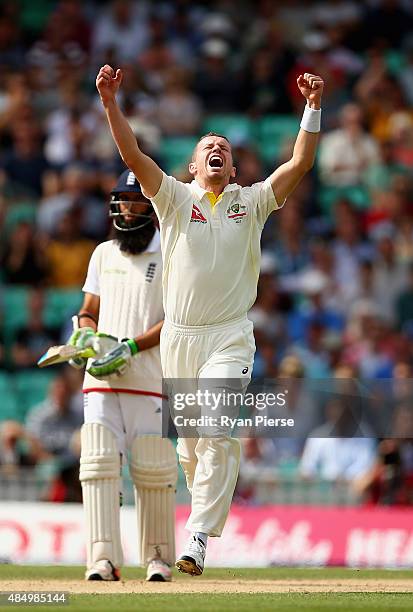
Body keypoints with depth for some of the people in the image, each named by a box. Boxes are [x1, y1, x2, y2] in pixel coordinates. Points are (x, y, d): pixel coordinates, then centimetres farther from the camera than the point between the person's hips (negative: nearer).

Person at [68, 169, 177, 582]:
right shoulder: (103, 254, 19)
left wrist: (131, 347, -17)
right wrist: (85, 334, 0)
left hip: (150, 376, -4)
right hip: (100, 378, 4)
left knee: (152, 470, -3)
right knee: (98, 464, -9)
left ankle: (158, 558, 9)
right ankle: (103, 558, -13)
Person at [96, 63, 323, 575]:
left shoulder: (251, 202, 9)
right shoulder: (176, 198, 6)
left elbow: (300, 164, 0)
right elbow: (133, 157, -6)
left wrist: (313, 108, -11)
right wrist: (110, 104, -19)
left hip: (229, 337, -1)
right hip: (178, 336, 1)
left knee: (217, 436, -15)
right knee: (188, 439, 7)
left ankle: (198, 541, -19)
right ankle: (207, 503, 33)